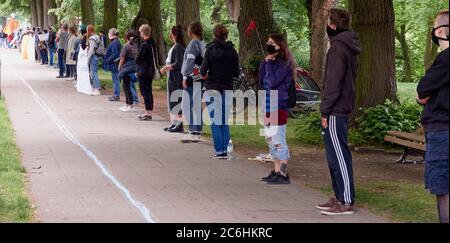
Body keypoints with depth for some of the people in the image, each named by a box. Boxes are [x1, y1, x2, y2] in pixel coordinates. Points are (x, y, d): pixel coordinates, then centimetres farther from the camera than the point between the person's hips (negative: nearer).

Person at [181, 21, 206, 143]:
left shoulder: (193, 44, -12)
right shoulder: (203, 44, 13)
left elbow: (190, 61, -17)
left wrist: (185, 77, -13)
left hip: (192, 79, -9)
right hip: (201, 79, 9)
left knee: (189, 106, -7)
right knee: (197, 106, 12)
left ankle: (193, 132, -11)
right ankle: (198, 131, 15)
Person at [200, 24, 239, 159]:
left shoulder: (210, 50, -7)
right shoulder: (232, 51, 2)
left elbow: (203, 70, -11)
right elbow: (236, 73, 3)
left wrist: (204, 74, 11)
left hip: (213, 88, -3)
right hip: (228, 88, 3)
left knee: (215, 121, 1)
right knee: (225, 121, 11)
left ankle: (219, 150, -2)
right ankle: (226, 150, 7)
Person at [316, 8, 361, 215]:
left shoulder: (338, 47, -15)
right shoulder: (348, 47, 16)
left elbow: (333, 82, -19)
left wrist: (325, 111, -16)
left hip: (335, 111, -10)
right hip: (344, 109, 10)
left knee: (338, 156, -8)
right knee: (336, 155, 14)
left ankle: (346, 202, -6)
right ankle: (340, 197, 19)